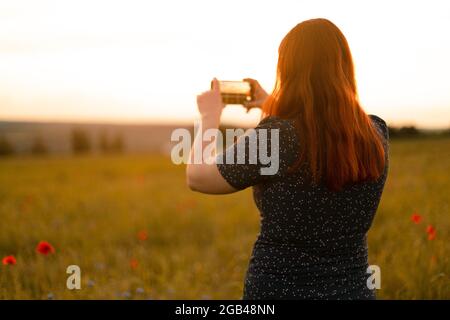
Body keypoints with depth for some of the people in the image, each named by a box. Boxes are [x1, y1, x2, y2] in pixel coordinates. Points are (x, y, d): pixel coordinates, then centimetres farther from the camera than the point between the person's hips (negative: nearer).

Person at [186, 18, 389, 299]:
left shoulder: (274, 137, -21)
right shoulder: (376, 134, -7)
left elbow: (197, 177, -7)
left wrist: (210, 116, 8)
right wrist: (272, 106, 24)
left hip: (279, 289, -4)